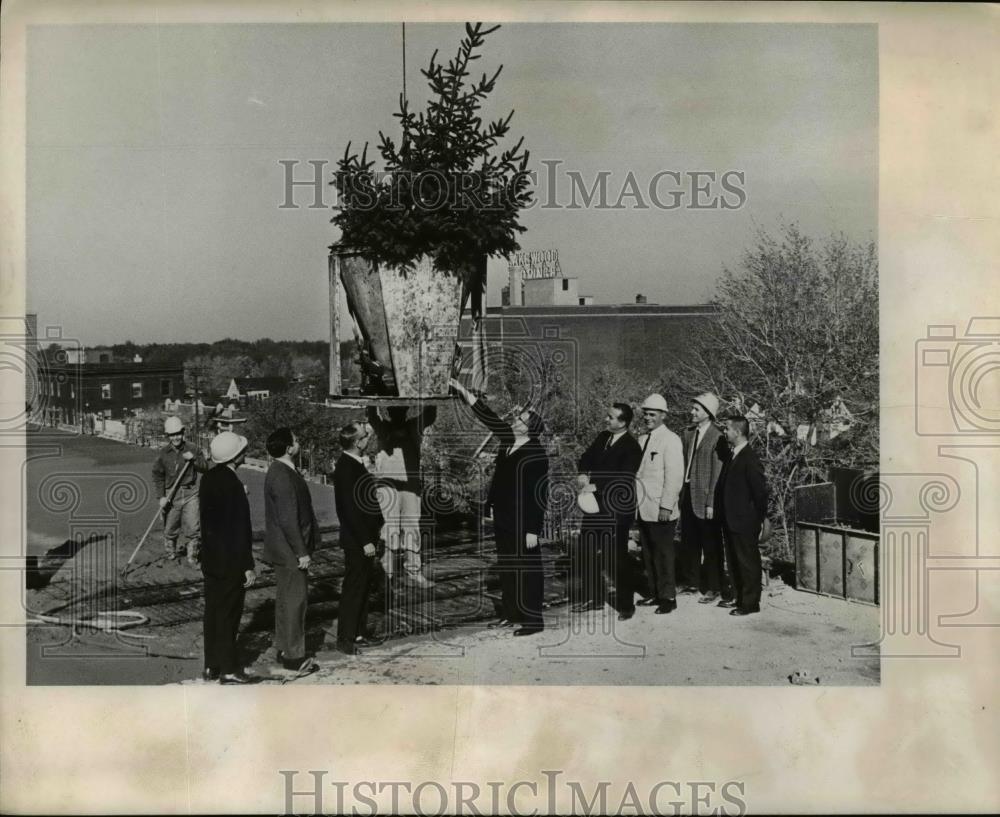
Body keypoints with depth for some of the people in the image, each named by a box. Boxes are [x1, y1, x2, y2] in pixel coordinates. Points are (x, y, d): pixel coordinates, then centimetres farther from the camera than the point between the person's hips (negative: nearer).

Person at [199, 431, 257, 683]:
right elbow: (240, 530, -21)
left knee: (213, 611, 16)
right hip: (230, 561, -8)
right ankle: (229, 669, 13)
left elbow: (206, 519, 11)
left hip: (211, 558, 8)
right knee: (228, 614, 3)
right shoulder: (233, 485, -23)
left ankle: (212, 666, 26)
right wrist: (248, 566, -16)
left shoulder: (208, 478, 3)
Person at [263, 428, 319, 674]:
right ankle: (293, 656, 6)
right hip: (289, 551, -10)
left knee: (285, 598, 17)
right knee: (295, 600, -2)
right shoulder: (282, 477, -23)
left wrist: (303, 548, 19)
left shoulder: (281, 471, 9)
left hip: (284, 550, 10)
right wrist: (301, 552, -19)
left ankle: (284, 649, 28)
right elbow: (288, 520, -24)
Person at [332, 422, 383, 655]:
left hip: (365, 537, 10)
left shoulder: (356, 463, 8)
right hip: (356, 540, -10)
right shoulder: (346, 468, -21)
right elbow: (350, 510, -23)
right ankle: (345, 639, 10)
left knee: (363, 585, 17)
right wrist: (365, 541, -22)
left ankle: (358, 633, 29)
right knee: (353, 588, -1)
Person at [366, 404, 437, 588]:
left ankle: (413, 571, 5)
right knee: (389, 530, -3)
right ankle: (386, 572, -2)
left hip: (411, 484, 2)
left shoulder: (414, 426, 12)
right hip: (388, 484, -2)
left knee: (412, 528, 2)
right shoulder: (383, 427, 7)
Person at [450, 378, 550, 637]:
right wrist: (463, 390, 9)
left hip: (522, 521, -9)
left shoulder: (536, 455, -17)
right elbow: (488, 416, 11)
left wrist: (533, 530, -19)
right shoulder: (508, 440, 5)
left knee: (526, 569, -2)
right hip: (503, 518, 9)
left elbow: (539, 496, -18)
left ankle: (533, 619, 6)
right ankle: (510, 612, 28)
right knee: (505, 567, 16)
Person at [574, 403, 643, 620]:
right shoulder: (602, 437, 8)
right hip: (594, 505, 8)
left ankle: (626, 604, 16)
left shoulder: (631, 447, -15)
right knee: (585, 553, 13)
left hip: (616, 511, -7)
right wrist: (584, 474, -12)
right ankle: (592, 598, 29)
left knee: (616, 558, 1)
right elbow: (586, 458, 8)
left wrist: (593, 484, -19)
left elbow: (622, 481, -21)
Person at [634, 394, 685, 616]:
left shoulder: (670, 440, -9)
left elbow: (674, 476, -14)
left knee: (663, 555, 0)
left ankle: (668, 597, 11)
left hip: (661, 511, -7)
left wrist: (666, 506, -18)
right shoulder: (642, 440, 14)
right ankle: (656, 594, 22)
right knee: (648, 554, 12)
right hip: (643, 509, 7)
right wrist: (635, 501, 11)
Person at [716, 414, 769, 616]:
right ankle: (740, 598, 30)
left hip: (744, 523, -9)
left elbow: (760, 491, -17)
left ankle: (751, 603, 13)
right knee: (734, 562, 18)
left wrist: (760, 519, -12)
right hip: (731, 521, 9)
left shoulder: (750, 458, -18)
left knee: (748, 563, 3)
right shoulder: (733, 456, 10)